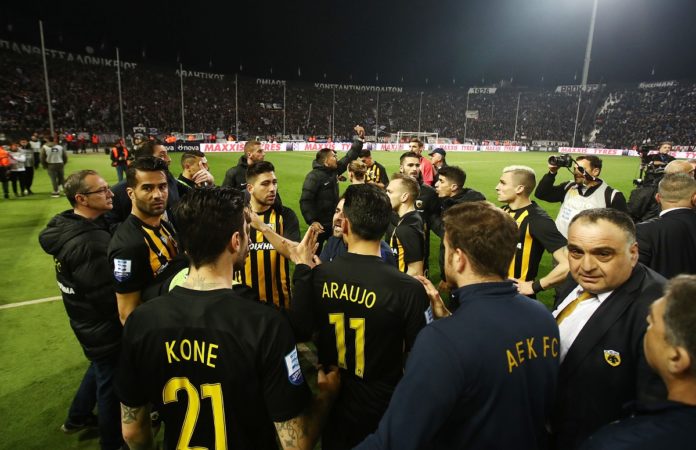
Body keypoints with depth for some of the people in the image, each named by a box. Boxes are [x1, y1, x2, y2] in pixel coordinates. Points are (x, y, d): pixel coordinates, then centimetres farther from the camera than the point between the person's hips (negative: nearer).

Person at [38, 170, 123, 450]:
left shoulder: (67, 225, -4)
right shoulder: (90, 244, -34)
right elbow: (111, 298, -29)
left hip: (88, 322, 9)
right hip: (105, 328, -9)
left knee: (100, 368, 32)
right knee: (111, 383, 13)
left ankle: (77, 417, 53)